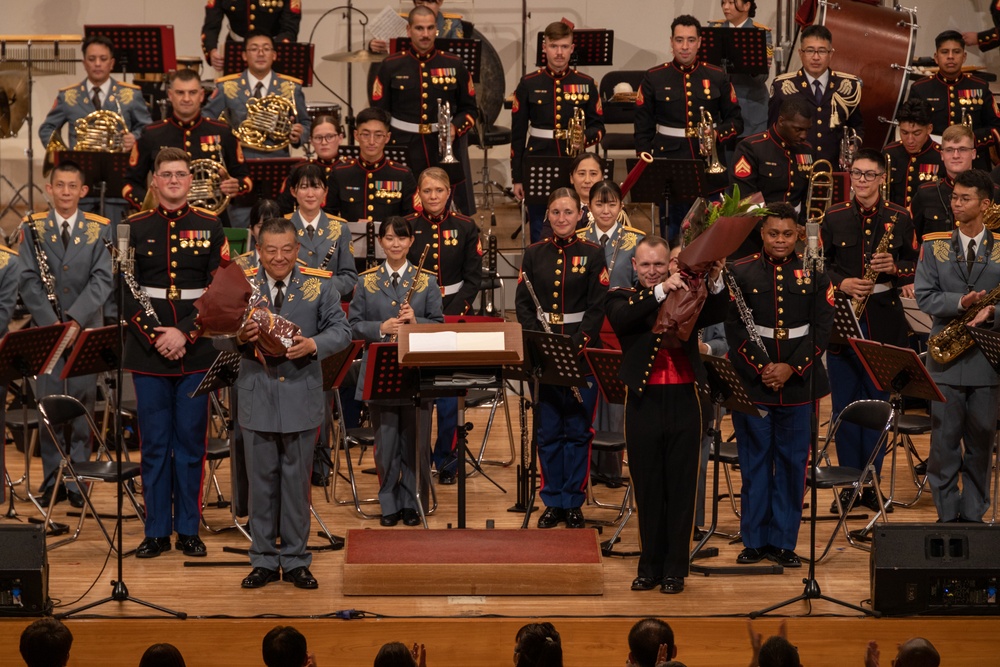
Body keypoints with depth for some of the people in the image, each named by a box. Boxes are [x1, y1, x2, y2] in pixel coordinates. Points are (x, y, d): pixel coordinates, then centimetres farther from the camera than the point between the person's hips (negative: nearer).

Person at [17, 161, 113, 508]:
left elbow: (102, 280, -4)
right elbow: (29, 281, -1)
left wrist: (75, 320, -16)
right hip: (47, 329, 0)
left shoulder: (99, 229, 3)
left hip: (87, 329, 0)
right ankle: (52, 479, 8)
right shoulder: (33, 228, 4)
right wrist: (52, 322, -13)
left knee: (83, 405, 1)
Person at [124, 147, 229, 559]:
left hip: (196, 351, 0)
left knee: (191, 441, 4)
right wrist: (153, 335, -10)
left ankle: (189, 529, 11)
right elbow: (126, 290, 2)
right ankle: (156, 531, 9)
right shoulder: (135, 228, 5)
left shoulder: (210, 228, 4)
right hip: (148, 351, 0)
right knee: (154, 442, 3)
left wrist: (185, 332, -11)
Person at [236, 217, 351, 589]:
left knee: (297, 480, 6)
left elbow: (341, 331, -2)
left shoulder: (320, 284, 1)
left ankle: (295, 560, 15)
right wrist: (239, 336, -20)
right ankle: (264, 560, 15)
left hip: (301, 396, 0)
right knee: (262, 479, 6)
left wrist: (313, 345, -21)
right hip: (257, 397, 1)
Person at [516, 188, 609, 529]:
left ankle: (573, 502, 9)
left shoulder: (593, 254, 0)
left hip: (581, 351, -2)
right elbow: (523, 303, 3)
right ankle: (553, 503, 13)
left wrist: (577, 344, -16)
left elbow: (597, 308, -5)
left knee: (577, 430, 2)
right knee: (548, 430, 5)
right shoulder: (534, 254, 6)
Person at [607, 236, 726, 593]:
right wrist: (660, 291, -29)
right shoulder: (622, 297, 4)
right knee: (648, 490, 8)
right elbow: (622, 319, -19)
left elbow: (716, 315, -11)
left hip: (683, 400, 0)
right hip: (644, 403, 0)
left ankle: (675, 569, 13)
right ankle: (650, 567, 18)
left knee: (681, 489, 5)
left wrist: (715, 283, -29)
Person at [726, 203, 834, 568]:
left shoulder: (813, 274, 4)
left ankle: (783, 541, 11)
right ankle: (755, 540, 13)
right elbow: (734, 327, -3)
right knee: (754, 461, 4)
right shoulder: (741, 272, 1)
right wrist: (761, 367, -12)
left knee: (793, 462, 4)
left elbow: (822, 329, 0)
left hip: (799, 383, 1)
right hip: (752, 383, -1)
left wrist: (792, 368, -11)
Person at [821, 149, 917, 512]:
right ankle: (848, 485, 10)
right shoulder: (834, 217, 3)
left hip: (884, 322, 0)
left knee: (878, 403, 3)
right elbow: (821, 265, 6)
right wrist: (841, 283, -12)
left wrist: (894, 268, -15)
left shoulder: (900, 218, 2)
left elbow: (915, 267, 5)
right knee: (844, 404, 2)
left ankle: (871, 483, 11)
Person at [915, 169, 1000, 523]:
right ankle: (946, 516, 7)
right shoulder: (934, 245, 6)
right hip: (946, 360, 0)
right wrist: (961, 302, -18)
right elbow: (925, 296, -2)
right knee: (944, 440, 0)